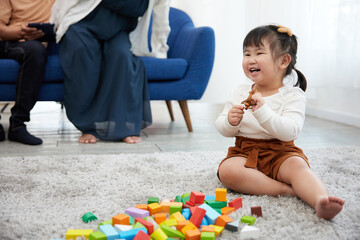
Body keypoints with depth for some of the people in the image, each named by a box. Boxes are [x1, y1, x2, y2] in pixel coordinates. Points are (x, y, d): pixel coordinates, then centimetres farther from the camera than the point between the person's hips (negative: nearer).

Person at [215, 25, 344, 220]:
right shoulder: (239, 93, 5)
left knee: (297, 165, -32)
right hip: (245, 152, 3)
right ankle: (286, 189, -30)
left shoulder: (293, 95, -6)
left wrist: (263, 111, -33)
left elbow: (290, 132, -20)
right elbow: (222, 129, 6)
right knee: (227, 170, -28)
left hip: (280, 153, -2)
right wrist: (230, 122, -18)